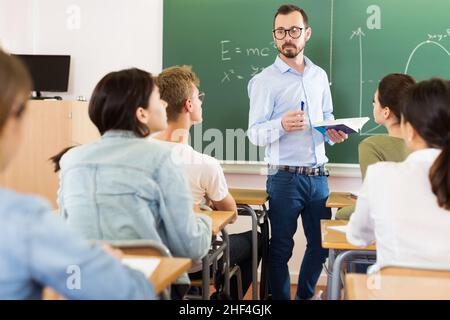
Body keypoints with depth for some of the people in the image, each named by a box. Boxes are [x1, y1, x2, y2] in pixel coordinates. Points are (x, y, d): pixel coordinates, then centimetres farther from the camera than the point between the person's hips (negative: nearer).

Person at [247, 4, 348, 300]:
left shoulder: (319, 76, 11)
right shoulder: (264, 81, -6)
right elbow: (255, 133, -10)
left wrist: (333, 133, -2)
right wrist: (282, 125, -30)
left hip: (318, 175, 5)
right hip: (285, 177, -5)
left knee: (321, 244, 14)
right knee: (281, 248, 5)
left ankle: (305, 295, 34)